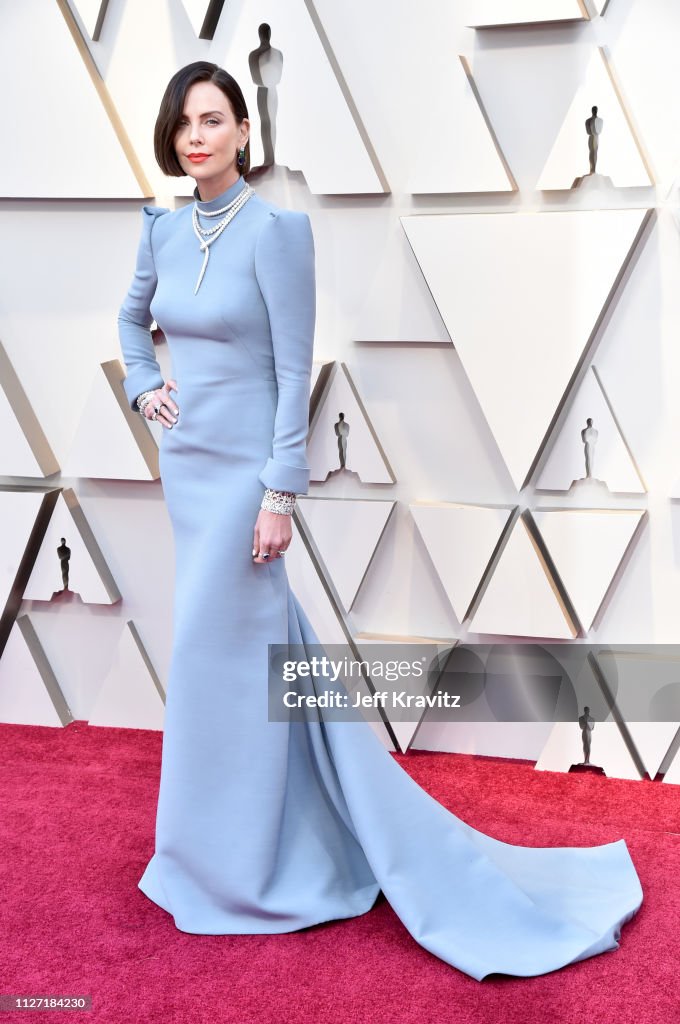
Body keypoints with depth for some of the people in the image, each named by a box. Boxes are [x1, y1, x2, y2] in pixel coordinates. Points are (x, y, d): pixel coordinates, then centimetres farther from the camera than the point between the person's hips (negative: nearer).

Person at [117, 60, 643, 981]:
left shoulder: (275, 229, -13)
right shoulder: (164, 228, 8)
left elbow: (294, 371, -16)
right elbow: (133, 315, 27)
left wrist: (280, 493, -18)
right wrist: (143, 387, 10)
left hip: (241, 470, -7)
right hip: (185, 463, 7)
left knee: (218, 655, -1)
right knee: (262, 640, 17)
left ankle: (232, 867, 19)